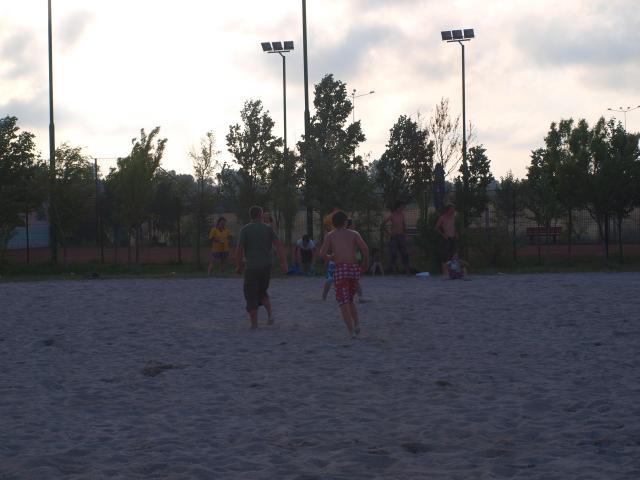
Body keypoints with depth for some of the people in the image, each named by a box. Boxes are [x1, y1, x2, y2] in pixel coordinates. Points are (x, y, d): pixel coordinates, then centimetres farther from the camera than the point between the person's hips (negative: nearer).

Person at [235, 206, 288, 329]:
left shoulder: (245, 230, -3)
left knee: (251, 295, 5)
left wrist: (238, 266, 1)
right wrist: (283, 263, -8)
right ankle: (270, 313, 3)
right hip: (266, 266, 3)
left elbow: (239, 249, -9)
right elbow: (279, 245, -5)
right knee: (261, 292, 23)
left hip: (251, 267, -3)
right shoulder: (268, 229, 5)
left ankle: (254, 323, 1)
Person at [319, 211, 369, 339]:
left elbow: (322, 254, 2)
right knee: (349, 300, 21)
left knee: (344, 302, -1)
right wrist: (365, 263, 12)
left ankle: (351, 331, -13)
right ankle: (357, 323, 2)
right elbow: (365, 248, -2)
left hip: (341, 269, -3)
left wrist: (330, 257, 24)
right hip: (354, 268, 3)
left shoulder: (330, 235, 12)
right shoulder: (354, 234, 14)